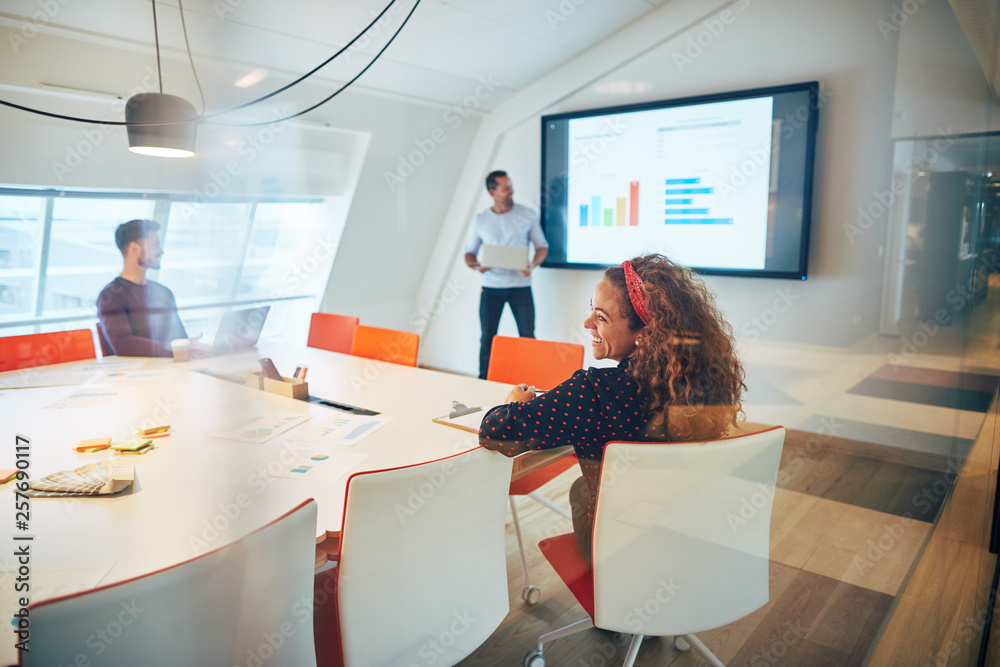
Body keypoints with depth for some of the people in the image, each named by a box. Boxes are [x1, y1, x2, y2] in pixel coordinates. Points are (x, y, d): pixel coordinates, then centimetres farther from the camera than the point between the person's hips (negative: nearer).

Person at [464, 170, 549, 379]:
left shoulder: (527, 215, 2)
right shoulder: (480, 221, 4)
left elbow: (542, 246, 5)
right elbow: (469, 252, 11)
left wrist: (532, 264, -15)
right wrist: (476, 265, -12)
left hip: (520, 285, -1)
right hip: (491, 286, 1)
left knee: (528, 338, -1)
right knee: (487, 339, 5)